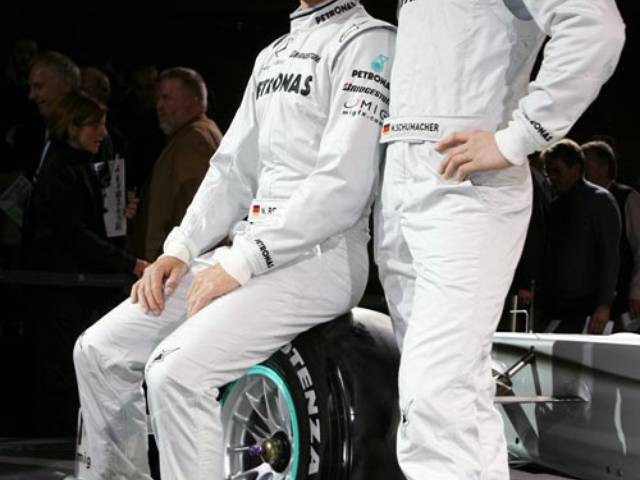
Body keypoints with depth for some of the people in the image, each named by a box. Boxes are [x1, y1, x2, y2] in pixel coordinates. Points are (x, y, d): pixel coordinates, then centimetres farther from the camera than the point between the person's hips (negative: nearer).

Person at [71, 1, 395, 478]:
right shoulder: (273, 54, 21)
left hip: (321, 255, -9)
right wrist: (180, 250, 6)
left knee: (177, 369, -28)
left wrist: (241, 263, -19)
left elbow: (343, 188, -18)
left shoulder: (368, 40, -8)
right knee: (100, 350, 2)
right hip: (252, 248, 9)